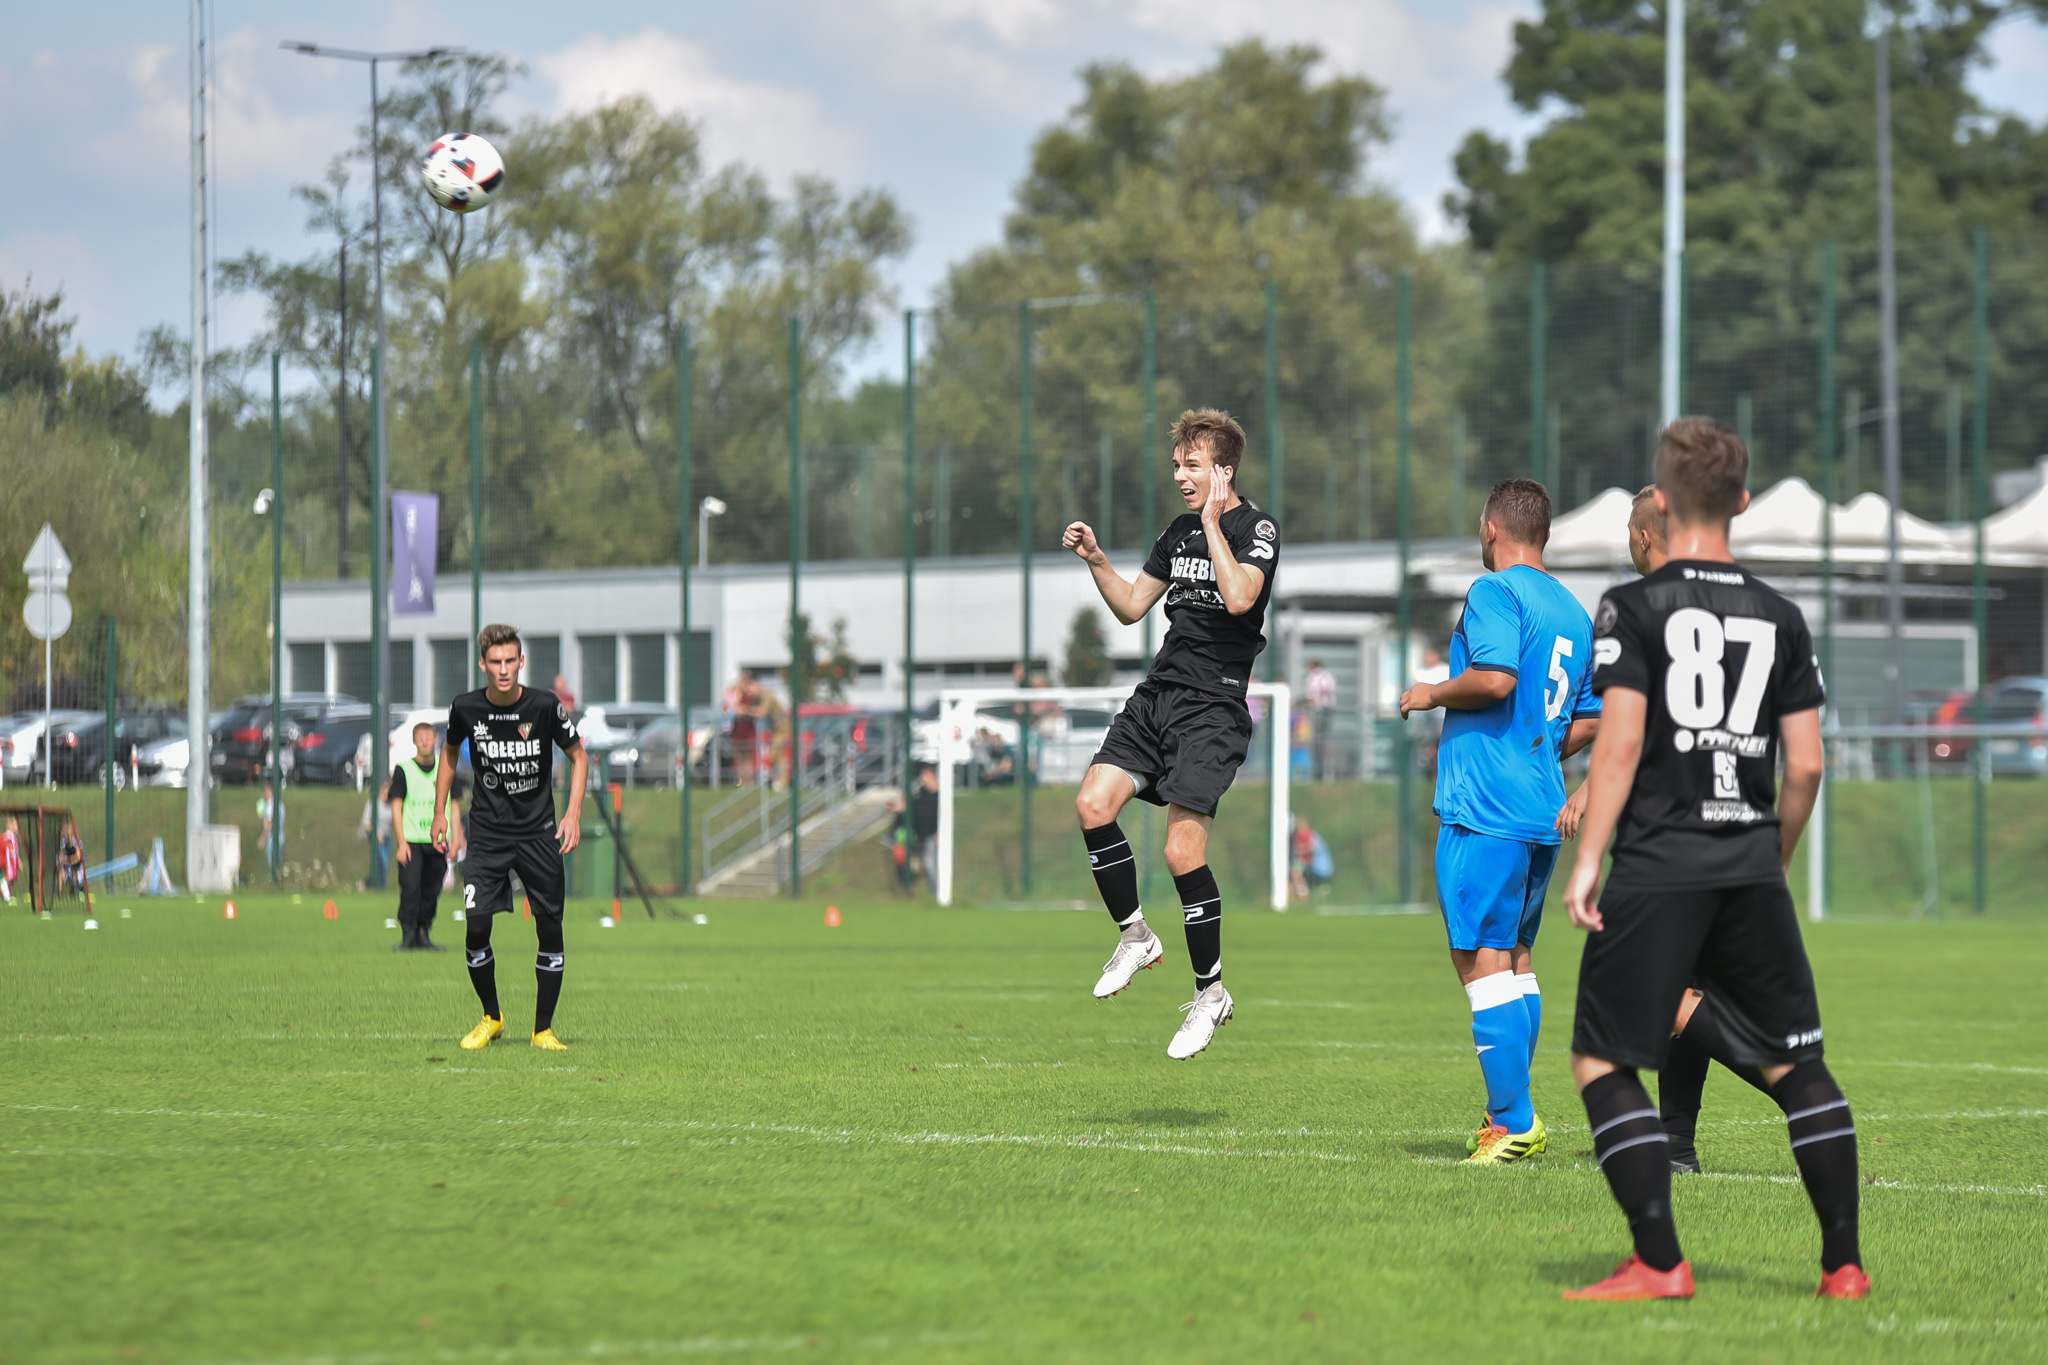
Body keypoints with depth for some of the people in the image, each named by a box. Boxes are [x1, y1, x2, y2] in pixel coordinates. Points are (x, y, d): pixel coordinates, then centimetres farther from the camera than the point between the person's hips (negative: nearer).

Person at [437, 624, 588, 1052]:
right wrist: (439, 814, 12)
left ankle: (543, 1029, 12)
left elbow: (578, 755, 3)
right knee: (477, 925, -10)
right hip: (487, 834, 0)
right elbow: (450, 753, 14)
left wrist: (573, 813, -7)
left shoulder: (546, 706, -10)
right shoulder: (466, 708, -6)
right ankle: (491, 1018, 13)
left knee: (550, 929, -2)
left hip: (539, 832, 0)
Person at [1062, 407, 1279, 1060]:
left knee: (1183, 853, -12)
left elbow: (1240, 597, -25)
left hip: (1214, 706, -7)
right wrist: (1095, 559, 8)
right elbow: (1132, 605, 23)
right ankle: (1134, 937, 7)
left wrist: (1212, 522, -19)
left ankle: (1210, 992, 3)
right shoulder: (1179, 531, 16)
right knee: (1093, 804, -11)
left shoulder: (1257, 529, -6)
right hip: (1158, 695, 7)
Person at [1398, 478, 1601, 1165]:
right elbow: (1589, 723, 22)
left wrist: (1434, 693, -5)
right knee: (1516, 956, 15)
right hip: (1545, 811, 9)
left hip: (1484, 804, -9)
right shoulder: (1574, 611, 18)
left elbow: (1495, 677, -22)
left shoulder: (1496, 591, -7)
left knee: (1481, 956, -8)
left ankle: (1513, 1120, -14)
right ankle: (1512, 1120, 16)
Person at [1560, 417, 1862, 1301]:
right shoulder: (1781, 619, 9)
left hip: (1657, 865, -4)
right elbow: (1805, 766, 7)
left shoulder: (1633, 608, -3)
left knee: (1601, 1061, 3)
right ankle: (1845, 1264, 9)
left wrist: (1586, 861, -8)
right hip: (1752, 868, 4)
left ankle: (1659, 1262, -6)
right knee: (1798, 1064, 11)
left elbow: (1621, 742, -11)